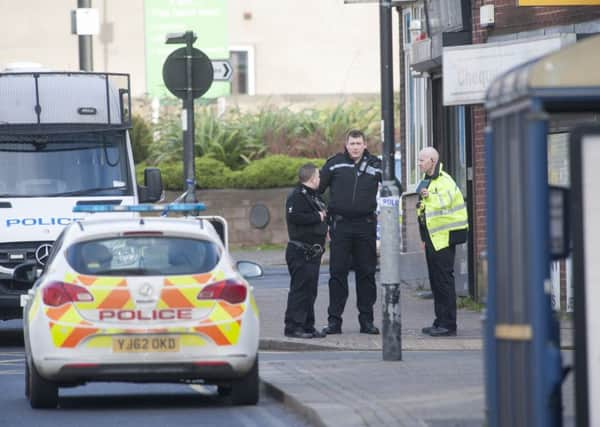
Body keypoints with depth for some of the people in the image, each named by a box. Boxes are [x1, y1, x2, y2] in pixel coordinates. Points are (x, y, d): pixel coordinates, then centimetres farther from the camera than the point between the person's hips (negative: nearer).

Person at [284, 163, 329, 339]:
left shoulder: (313, 196, 19)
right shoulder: (297, 196, -12)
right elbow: (295, 216, -26)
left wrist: (324, 215, 7)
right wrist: (318, 217, -17)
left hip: (312, 251, 10)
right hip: (300, 252, -10)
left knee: (310, 291, 12)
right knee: (300, 289, -10)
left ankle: (308, 326, 18)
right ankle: (293, 326, -9)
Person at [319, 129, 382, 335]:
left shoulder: (375, 166, 6)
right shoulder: (334, 164, 2)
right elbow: (318, 187, 5)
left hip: (366, 225, 1)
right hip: (340, 225, -1)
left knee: (366, 273, 5)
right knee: (337, 273, -2)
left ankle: (366, 320, 11)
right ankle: (334, 320, 1)